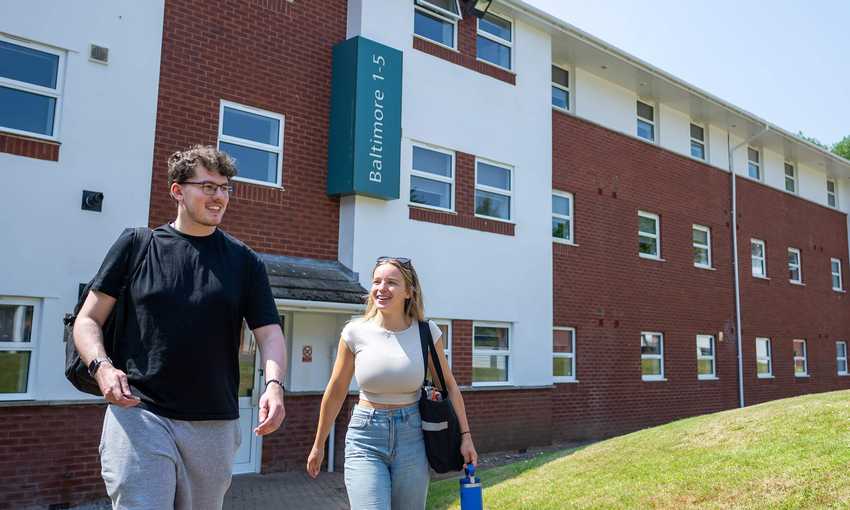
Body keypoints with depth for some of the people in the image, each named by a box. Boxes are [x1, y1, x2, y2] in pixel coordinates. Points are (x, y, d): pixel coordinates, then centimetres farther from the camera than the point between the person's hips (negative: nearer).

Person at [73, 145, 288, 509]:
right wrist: (101, 366, -14)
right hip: (138, 414, -2)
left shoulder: (244, 261, 7)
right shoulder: (137, 245, 4)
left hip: (215, 425, 2)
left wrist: (273, 383, -17)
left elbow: (269, 332, 3)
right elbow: (88, 320, 6)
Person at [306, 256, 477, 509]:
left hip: (411, 435, 1)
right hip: (365, 435, -1)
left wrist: (465, 435, 6)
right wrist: (318, 446, 11)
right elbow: (335, 393, 3)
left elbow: (448, 385, 7)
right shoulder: (355, 332, -7)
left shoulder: (426, 331, -5)